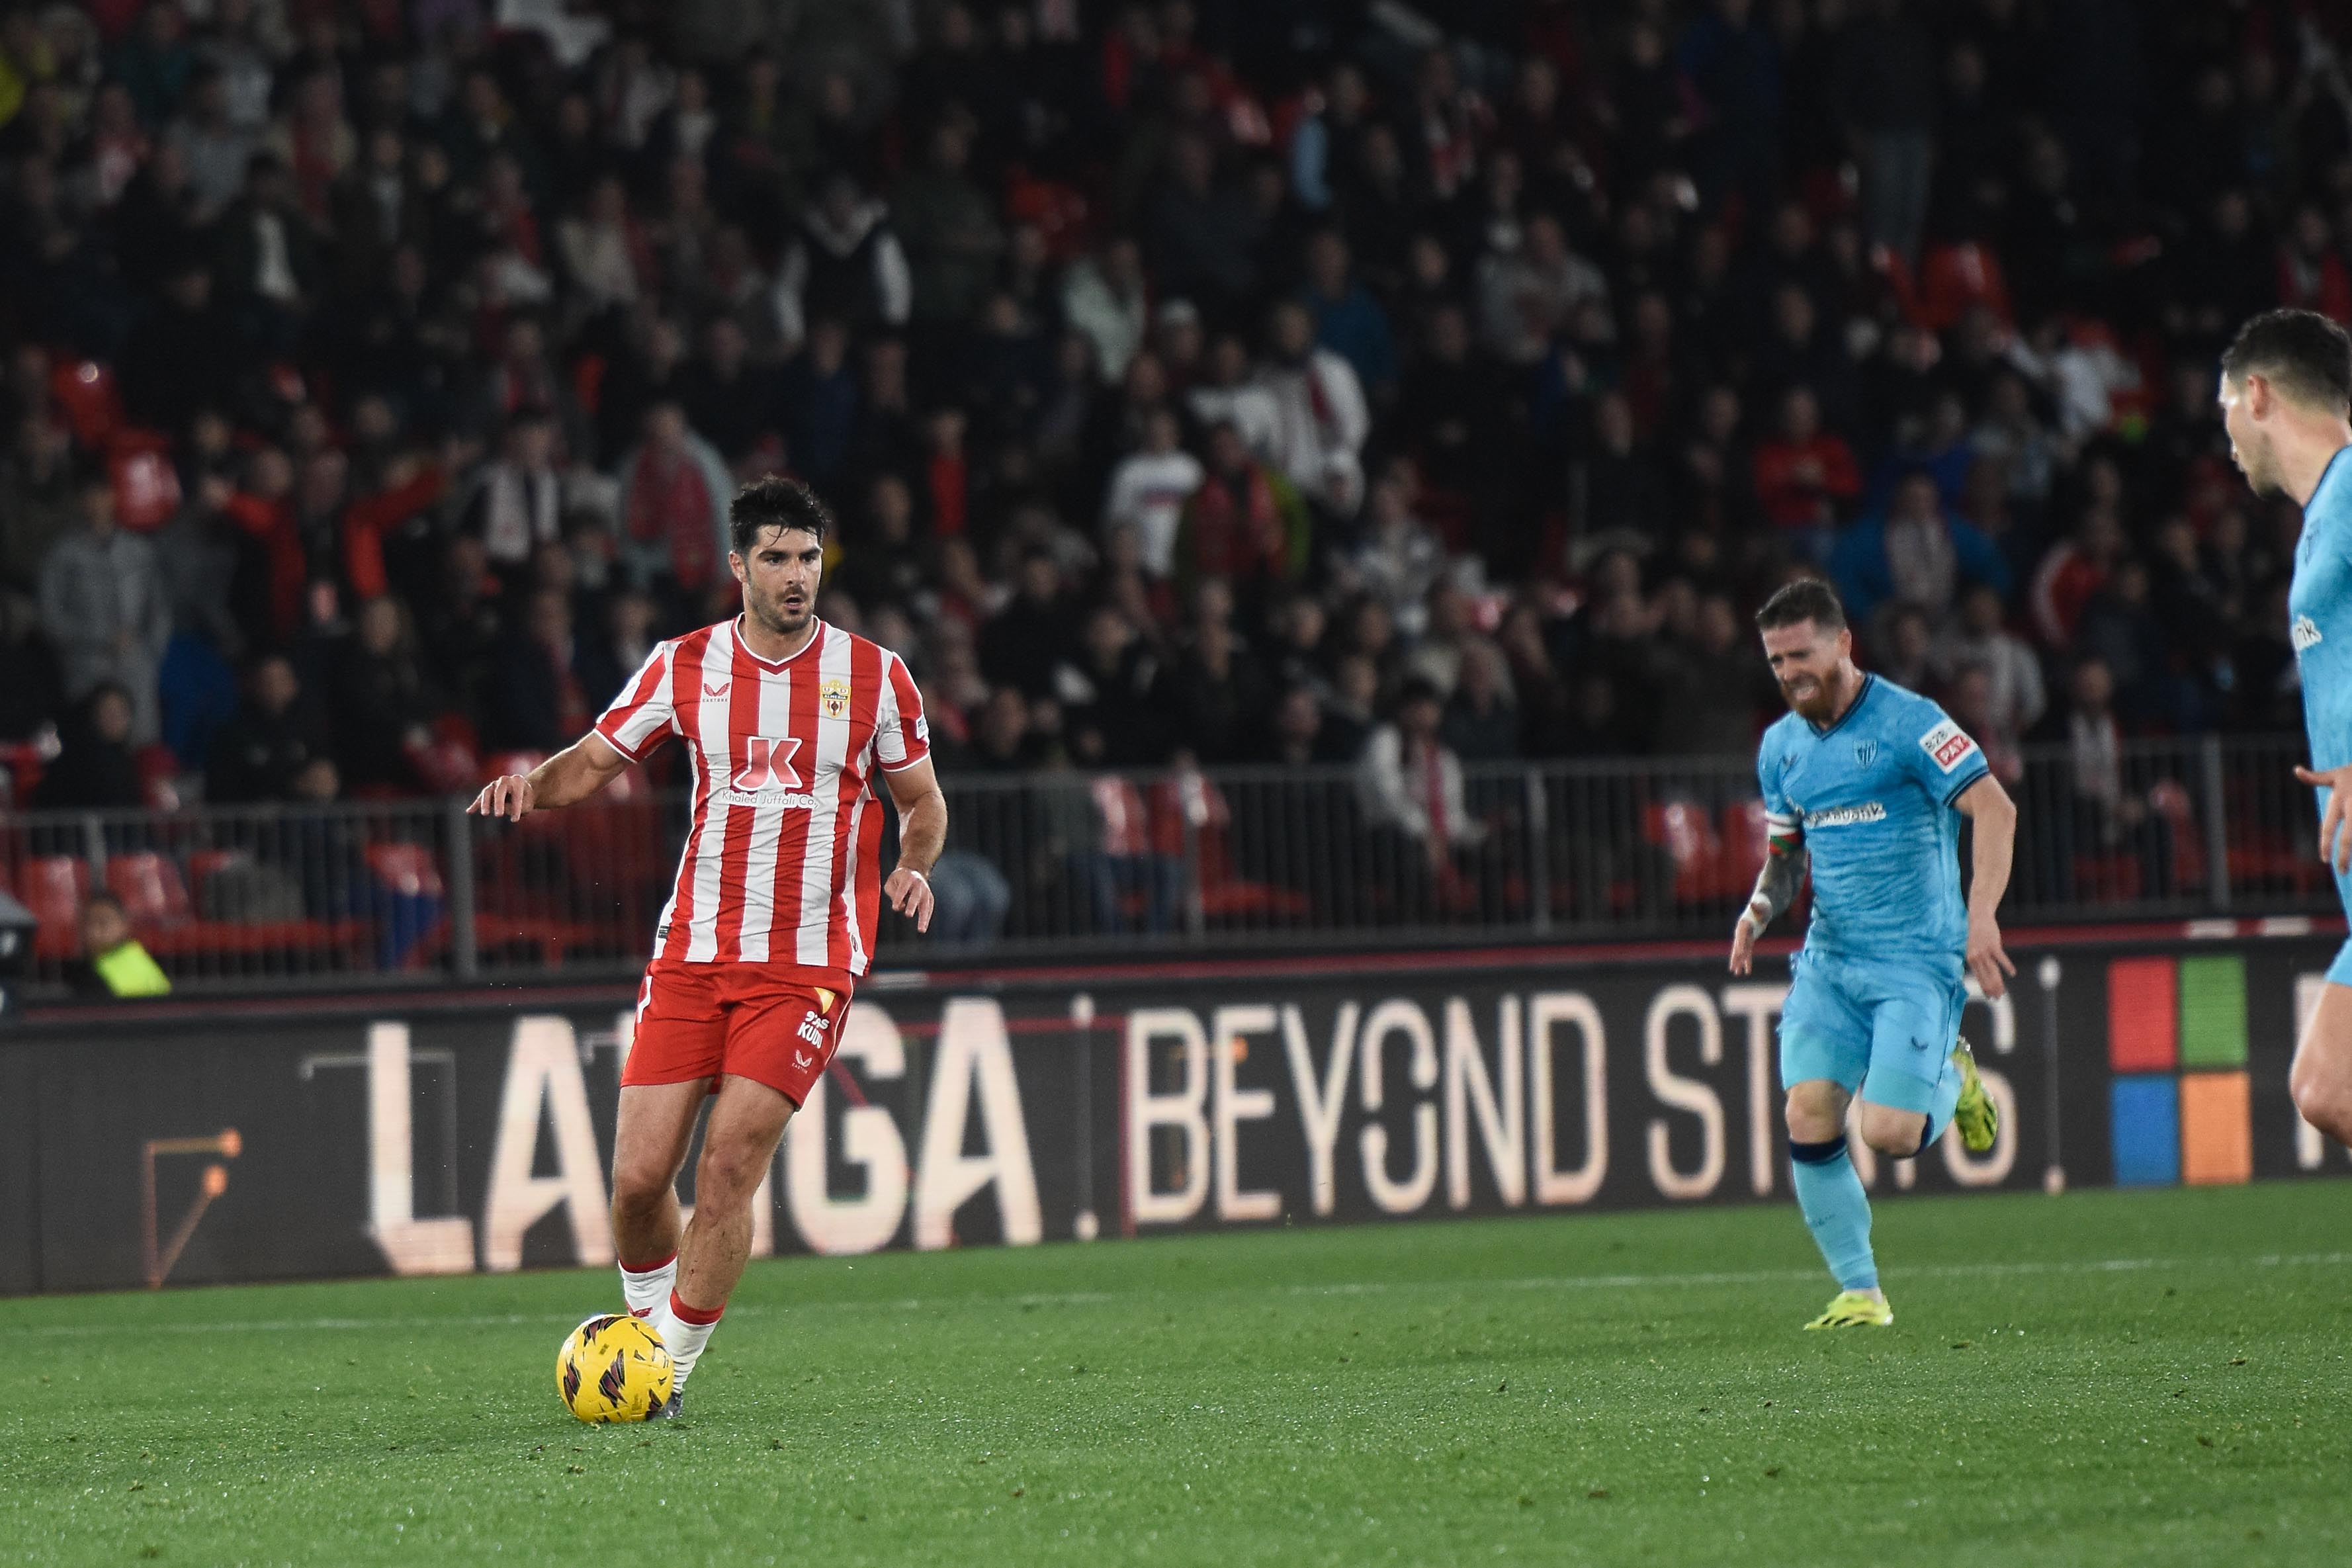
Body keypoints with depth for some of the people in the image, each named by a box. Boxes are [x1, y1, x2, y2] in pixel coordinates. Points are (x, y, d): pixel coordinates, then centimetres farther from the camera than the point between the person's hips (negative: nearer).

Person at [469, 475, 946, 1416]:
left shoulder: (872, 675, 2)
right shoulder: (685, 667, 5)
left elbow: (922, 801, 12)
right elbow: (591, 764, 10)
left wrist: (914, 865, -9)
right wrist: (533, 783, -12)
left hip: (808, 961, -2)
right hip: (694, 951, 2)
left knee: (730, 1168, -13)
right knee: (639, 1174, -4)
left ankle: (672, 1369, -3)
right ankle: (643, 1324, 23)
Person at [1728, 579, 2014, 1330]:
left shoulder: (1906, 721, -11)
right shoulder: (1780, 746, 11)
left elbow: (1994, 809, -16)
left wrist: (1981, 916, -26)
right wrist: (1761, 907, 0)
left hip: (1918, 960, -6)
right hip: (1829, 960, 6)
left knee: (1890, 1134, -16)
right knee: (1809, 1120, -11)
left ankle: (1951, 1079, 20)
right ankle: (1860, 1293, 2)